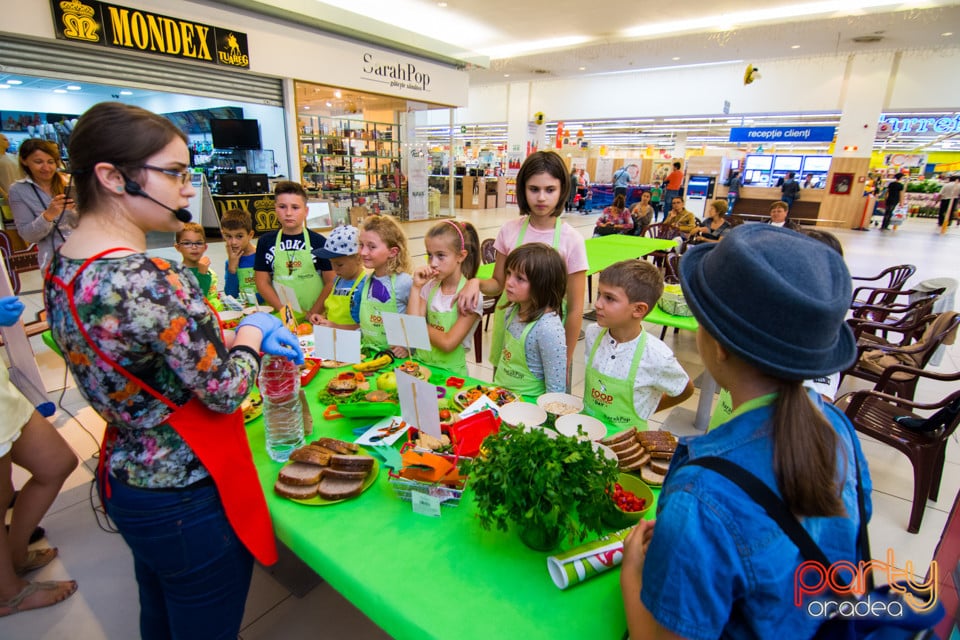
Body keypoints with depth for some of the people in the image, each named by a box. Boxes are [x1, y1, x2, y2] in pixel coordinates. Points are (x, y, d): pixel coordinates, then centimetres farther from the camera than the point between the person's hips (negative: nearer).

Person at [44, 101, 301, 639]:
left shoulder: (63, 266, -1)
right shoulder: (151, 281, -30)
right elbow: (225, 391, -22)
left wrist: (233, 332, 3)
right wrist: (254, 332, -5)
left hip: (125, 475, 9)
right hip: (186, 498, -8)